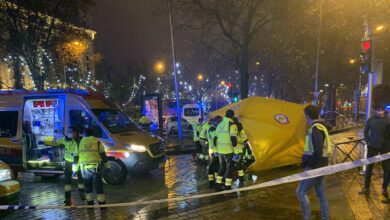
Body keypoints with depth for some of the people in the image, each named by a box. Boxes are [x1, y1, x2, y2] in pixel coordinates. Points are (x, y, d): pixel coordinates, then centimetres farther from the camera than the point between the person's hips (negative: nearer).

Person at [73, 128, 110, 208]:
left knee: (87, 187, 16)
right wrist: (107, 166, 5)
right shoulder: (97, 141, 5)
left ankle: (90, 204, 19)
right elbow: (103, 155, 2)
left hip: (84, 168, 3)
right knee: (98, 186, 3)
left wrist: (75, 170, 19)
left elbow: (76, 157, 14)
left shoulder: (80, 142, 13)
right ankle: (102, 204, 4)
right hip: (95, 168, -2)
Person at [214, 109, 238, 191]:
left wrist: (217, 148, 22)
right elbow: (233, 138, -21)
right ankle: (227, 186, 11)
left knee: (222, 167, 20)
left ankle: (218, 185, 19)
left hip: (220, 150, 6)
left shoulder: (219, 125, 10)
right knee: (229, 168, 7)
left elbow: (216, 138, 14)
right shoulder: (232, 125, -12)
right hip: (228, 150, -6)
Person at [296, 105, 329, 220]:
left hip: (315, 166, -10)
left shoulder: (315, 129, -19)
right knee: (321, 193, 16)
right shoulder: (321, 127, 11)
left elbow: (318, 151, -26)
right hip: (320, 165, 10)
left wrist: (309, 165, -17)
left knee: (301, 192, -2)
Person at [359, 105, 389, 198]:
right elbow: (366, 131, 8)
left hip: (385, 147, -1)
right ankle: (366, 187, 17)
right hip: (372, 146, 1)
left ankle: (384, 188, 23)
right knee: (369, 167, 7)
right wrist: (367, 141, 0)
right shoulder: (371, 120, -2)